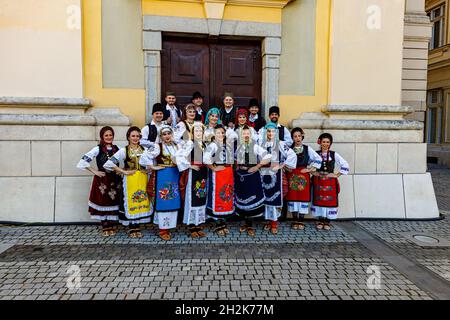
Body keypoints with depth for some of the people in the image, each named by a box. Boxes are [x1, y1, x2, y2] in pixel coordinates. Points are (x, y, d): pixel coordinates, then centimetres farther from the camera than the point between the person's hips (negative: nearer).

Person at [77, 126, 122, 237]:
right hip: (102, 180, -3)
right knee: (102, 202, 4)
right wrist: (95, 172, -9)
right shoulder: (98, 149, -5)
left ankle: (111, 226, 20)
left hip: (115, 180, 3)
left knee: (113, 202, 6)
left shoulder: (116, 148, 6)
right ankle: (105, 227, 18)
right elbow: (83, 162, -10)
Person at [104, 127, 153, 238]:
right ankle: (132, 229, 15)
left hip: (142, 179, 3)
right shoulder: (124, 150, -2)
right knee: (130, 202, 1)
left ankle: (137, 228, 19)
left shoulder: (144, 149, 8)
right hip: (129, 180, -3)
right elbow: (109, 163, -9)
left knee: (141, 202, 5)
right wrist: (124, 172, -9)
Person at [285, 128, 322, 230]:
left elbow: (318, 159, 4)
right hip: (292, 176, 0)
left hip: (304, 176, 0)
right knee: (293, 197, 1)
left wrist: (311, 169, -1)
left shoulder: (307, 148, 4)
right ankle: (295, 220, 11)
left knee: (303, 197, -1)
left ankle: (301, 221, 8)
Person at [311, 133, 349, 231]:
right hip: (318, 181, 0)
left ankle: (327, 222, 13)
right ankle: (321, 221, 16)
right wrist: (313, 172, -3)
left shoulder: (334, 154, 3)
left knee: (330, 201, 1)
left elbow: (345, 165, 4)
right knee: (319, 200, 3)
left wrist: (337, 175, -1)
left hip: (330, 182, 0)